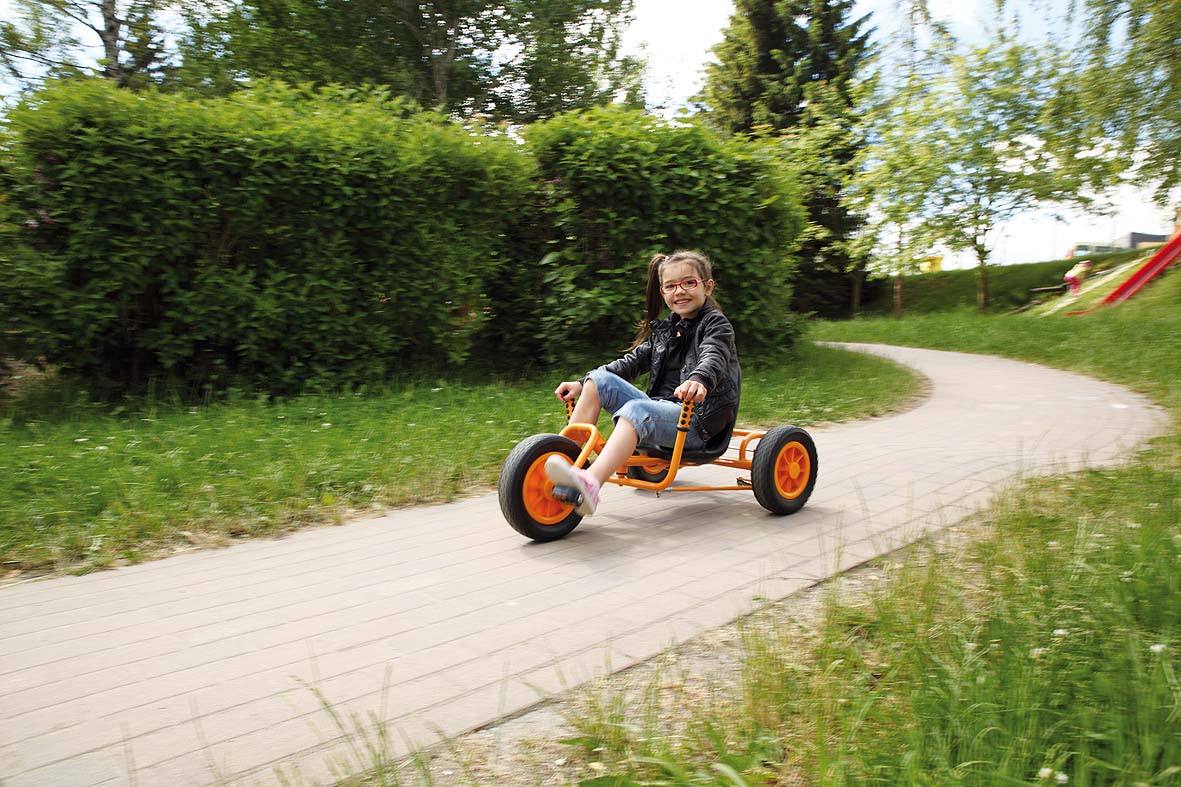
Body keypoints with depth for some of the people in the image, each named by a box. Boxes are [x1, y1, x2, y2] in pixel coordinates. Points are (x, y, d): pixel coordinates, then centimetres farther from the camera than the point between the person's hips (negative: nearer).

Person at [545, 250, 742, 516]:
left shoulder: (715, 323, -1)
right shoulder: (664, 329, 19)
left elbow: (713, 358, -22)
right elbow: (632, 361, 15)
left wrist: (698, 380, -46)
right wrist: (582, 384, 4)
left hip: (698, 420, -7)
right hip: (661, 409, 7)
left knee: (636, 409, -36)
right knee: (599, 379, -8)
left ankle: (591, 483, -58)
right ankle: (567, 457, -16)